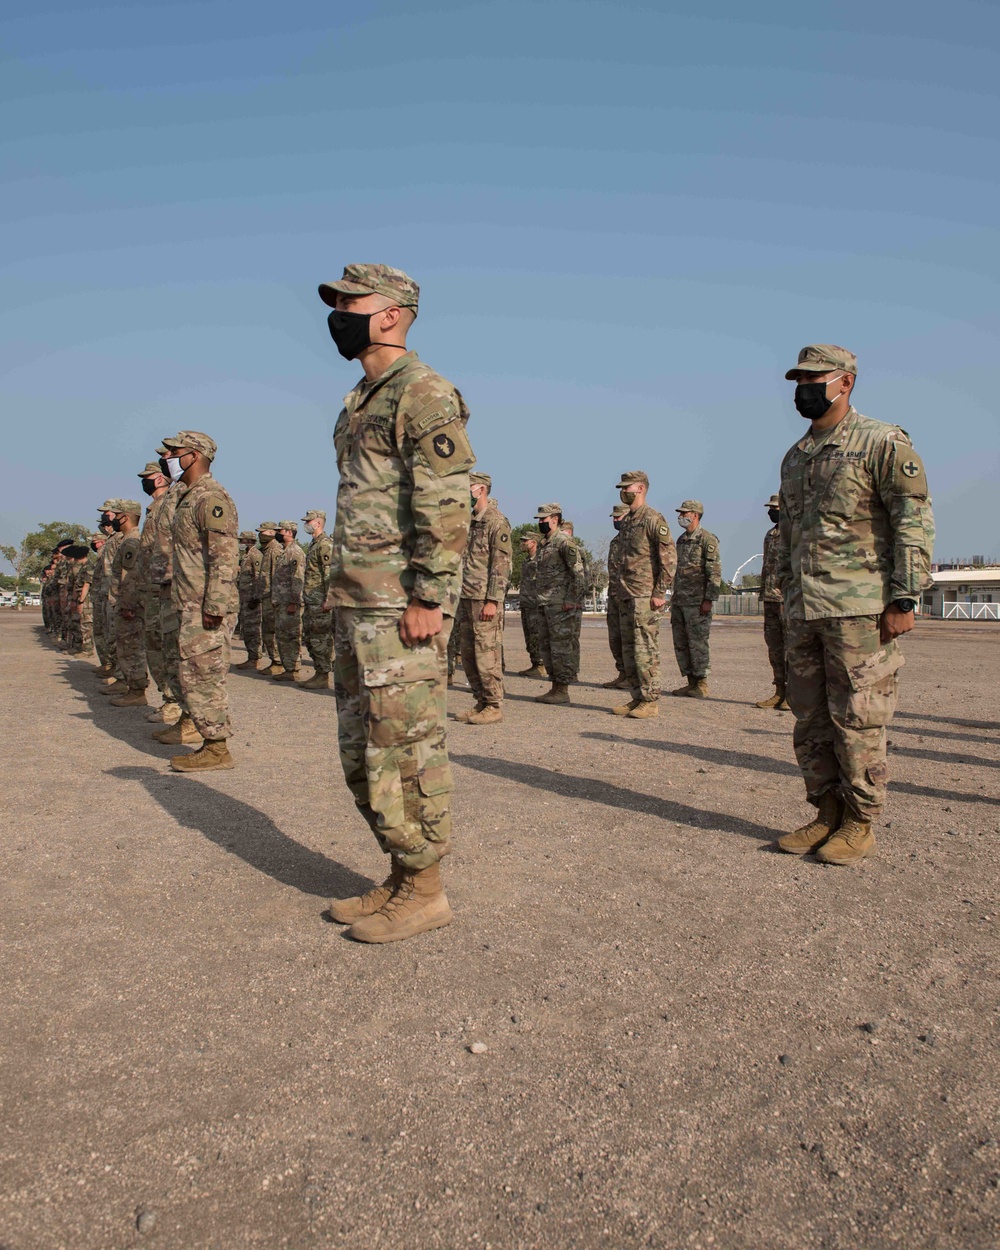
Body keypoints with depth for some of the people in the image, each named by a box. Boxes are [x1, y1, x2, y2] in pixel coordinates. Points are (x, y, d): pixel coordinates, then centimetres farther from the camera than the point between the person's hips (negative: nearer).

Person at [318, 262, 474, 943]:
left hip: (401, 604, -10)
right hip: (357, 603, 10)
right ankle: (402, 878, 24)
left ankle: (425, 892, 9)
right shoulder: (362, 400, 21)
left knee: (407, 747, -4)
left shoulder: (424, 393, -9)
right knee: (362, 750, 13)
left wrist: (428, 599, -22)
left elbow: (446, 505, -18)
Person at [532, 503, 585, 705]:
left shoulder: (565, 542, -11)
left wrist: (571, 600, -20)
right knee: (546, 646, 11)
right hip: (545, 605, 10)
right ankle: (555, 687, 18)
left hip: (562, 606, -10)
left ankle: (563, 691, -1)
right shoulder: (544, 544, 17)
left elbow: (579, 573, -17)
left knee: (563, 647, -5)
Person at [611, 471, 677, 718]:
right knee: (628, 649, 10)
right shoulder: (627, 521, 17)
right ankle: (637, 697, 17)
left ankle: (650, 701, -1)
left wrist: (659, 593, -17)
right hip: (626, 596, 9)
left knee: (645, 649, -7)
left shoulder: (653, 519, -9)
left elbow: (670, 557, -14)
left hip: (645, 596, -9)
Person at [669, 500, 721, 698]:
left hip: (697, 602, -8)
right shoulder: (681, 540, 17)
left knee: (697, 642, -6)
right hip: (679, 601, 8)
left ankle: (702, 686, 0)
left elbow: (715, 572, -13)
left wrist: (709, 599, -18)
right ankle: (691, 682, 16)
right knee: (680, 643, 8)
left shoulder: (707, 540, -8)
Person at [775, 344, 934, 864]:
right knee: (810, 720, 9)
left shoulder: (883, 443, -3)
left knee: (857, 720, -1)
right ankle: (827, 814, 21)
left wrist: (904, 600, -14)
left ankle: (860, 824, 12)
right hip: (803, 611, 7)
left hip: (859, 608, -7)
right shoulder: (794, 457, 17)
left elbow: (915, 523, -8)